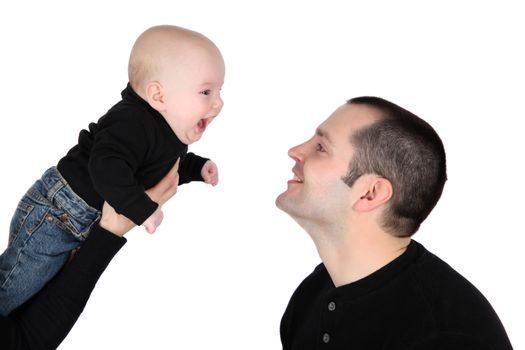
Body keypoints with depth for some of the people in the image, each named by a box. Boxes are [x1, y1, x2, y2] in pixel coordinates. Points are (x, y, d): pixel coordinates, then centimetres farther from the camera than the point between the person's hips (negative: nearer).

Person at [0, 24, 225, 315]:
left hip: (85, 225, 10)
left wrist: (198, 167, 8)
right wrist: (143, 209, -40)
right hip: (54, 216, -10)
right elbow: (107, 168, -44)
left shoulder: (172, 133, 4)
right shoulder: (132, 124, -29)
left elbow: (165, 171, 24)